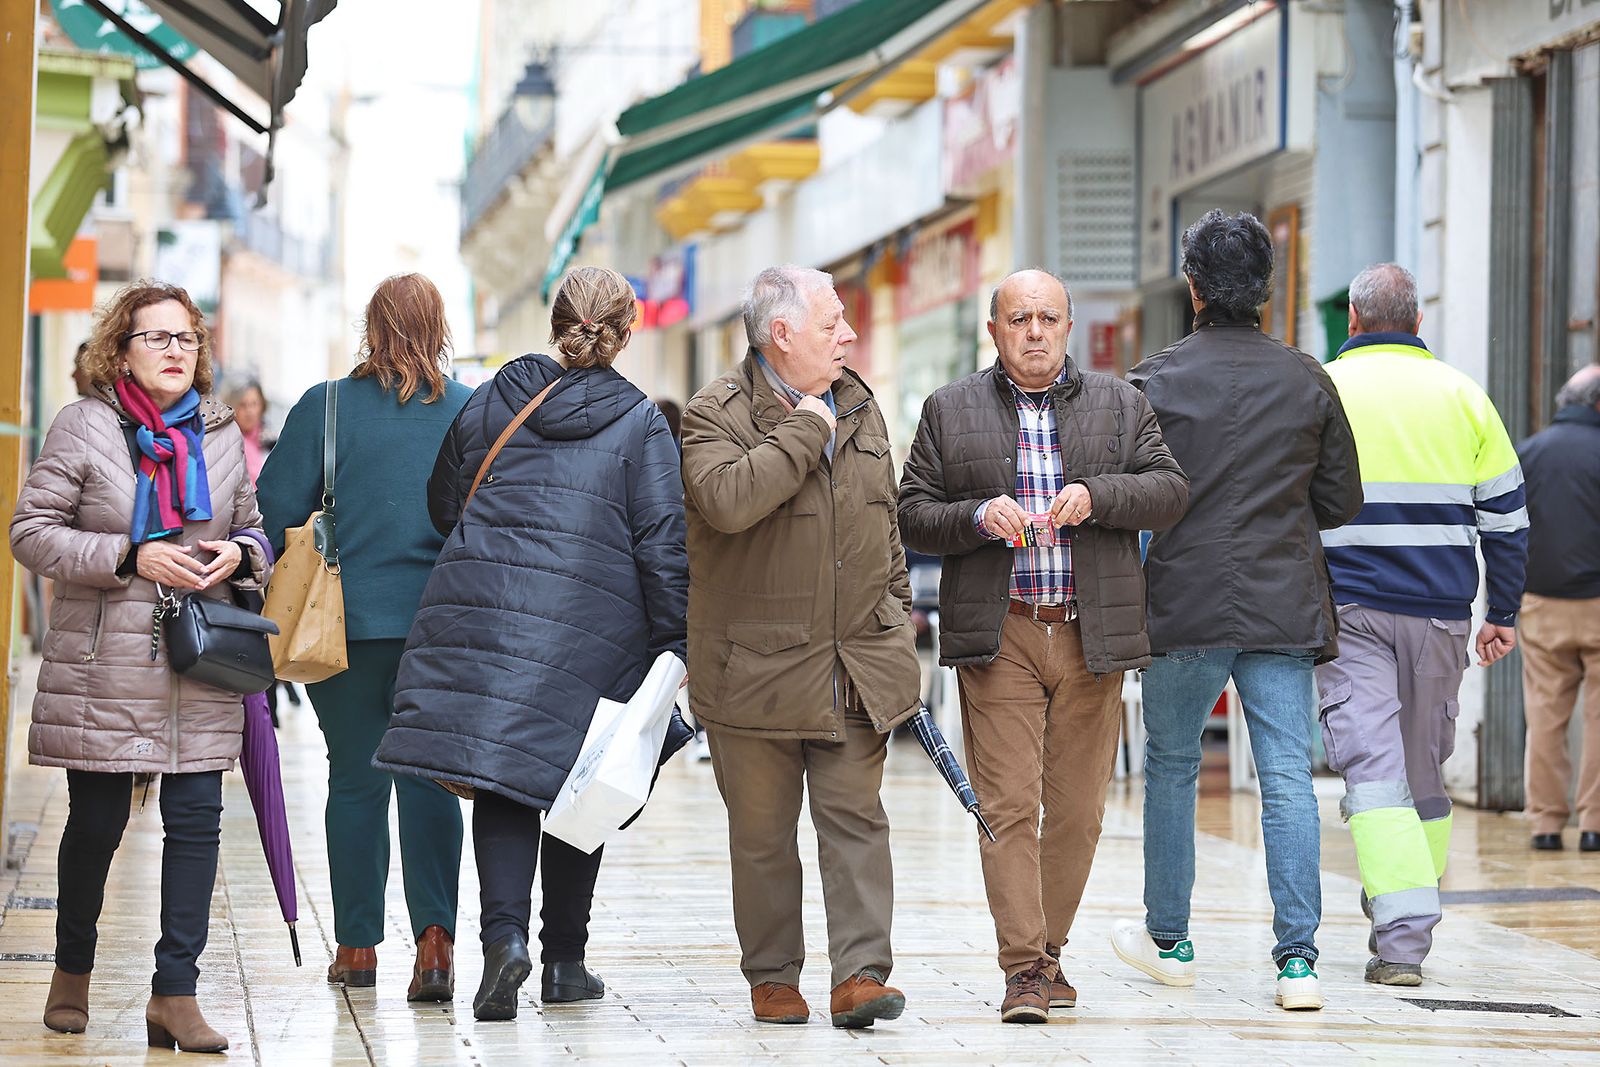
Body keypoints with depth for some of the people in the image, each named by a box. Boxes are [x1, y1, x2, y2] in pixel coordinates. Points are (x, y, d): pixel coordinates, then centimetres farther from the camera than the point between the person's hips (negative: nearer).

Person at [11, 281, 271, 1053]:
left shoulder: (220, 435, 10)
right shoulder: (83, 426, -2)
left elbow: (252, 528, 21)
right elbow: (32, 532, -5)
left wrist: (238, 556, -4)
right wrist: (131, 558, -16)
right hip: (102, 668, -3)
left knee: (195, 820, -4)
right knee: (95, 825, 6)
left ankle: (175, 992, 1)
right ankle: (72, 973, 29)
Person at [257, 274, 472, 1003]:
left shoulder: (326, 408, -4)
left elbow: (277, 510, -3)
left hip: (349, 617, -1)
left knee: (355, 778, 8)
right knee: (429, 778, 2)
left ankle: (357, 945, 14)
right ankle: (435, 933, -14)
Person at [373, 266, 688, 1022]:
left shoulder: (494, 400, 8)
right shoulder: (641, 424, 0)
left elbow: (442, 502, 17)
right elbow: (662, 545, -4)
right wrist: (674, 646, 0)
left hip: (484, 612, 1)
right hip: (591, 632, -1)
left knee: (501, 785, 1)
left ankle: (505, 934, -21)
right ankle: (564, 961, 16)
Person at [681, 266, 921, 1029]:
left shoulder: (859, 407, 11)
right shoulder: (717, 415, -9)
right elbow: (728, 500, -30)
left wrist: (897, 615, 17)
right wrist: (805, 429, -21)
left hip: (857, 666, 4)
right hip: (756, 671, -4)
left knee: (855, 820, -2)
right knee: (762, 833, 5)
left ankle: (861, 973, -5)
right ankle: (772, 976, 16)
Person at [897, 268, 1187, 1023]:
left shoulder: (1120, 405, 12)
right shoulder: (951, 411, 9)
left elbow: (1170, 490, 4)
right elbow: (912, 514, 6)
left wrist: (1097, 496, -14)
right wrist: (979, 517, -13)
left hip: (1092, 636, 2)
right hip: (998, 638, -2)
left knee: (1077, 810, 5)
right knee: (1008, 806, -9)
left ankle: (1047, 948, 19)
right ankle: (1024, 970, -11)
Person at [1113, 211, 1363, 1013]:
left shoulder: (1156, 380, -4)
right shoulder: (1307, 380, 3)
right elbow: (1342, 501, 7)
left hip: (1184, 607, -1)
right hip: (1284, 607, 1)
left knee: (1171, 766, 15)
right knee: (1287, 778, -1)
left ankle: (1168, 941, 25)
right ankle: (1297, 957, -10)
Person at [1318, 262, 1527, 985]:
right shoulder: (1463, 396, 8)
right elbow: (1506, 517, 9)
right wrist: (1504, 615, 17)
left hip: (1349, 609, -3)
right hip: (1441, 609, 3)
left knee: (1371, 764, -7)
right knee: (1425, 768, 15)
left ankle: (1401, 935, -20)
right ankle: (1410, 928, 22)